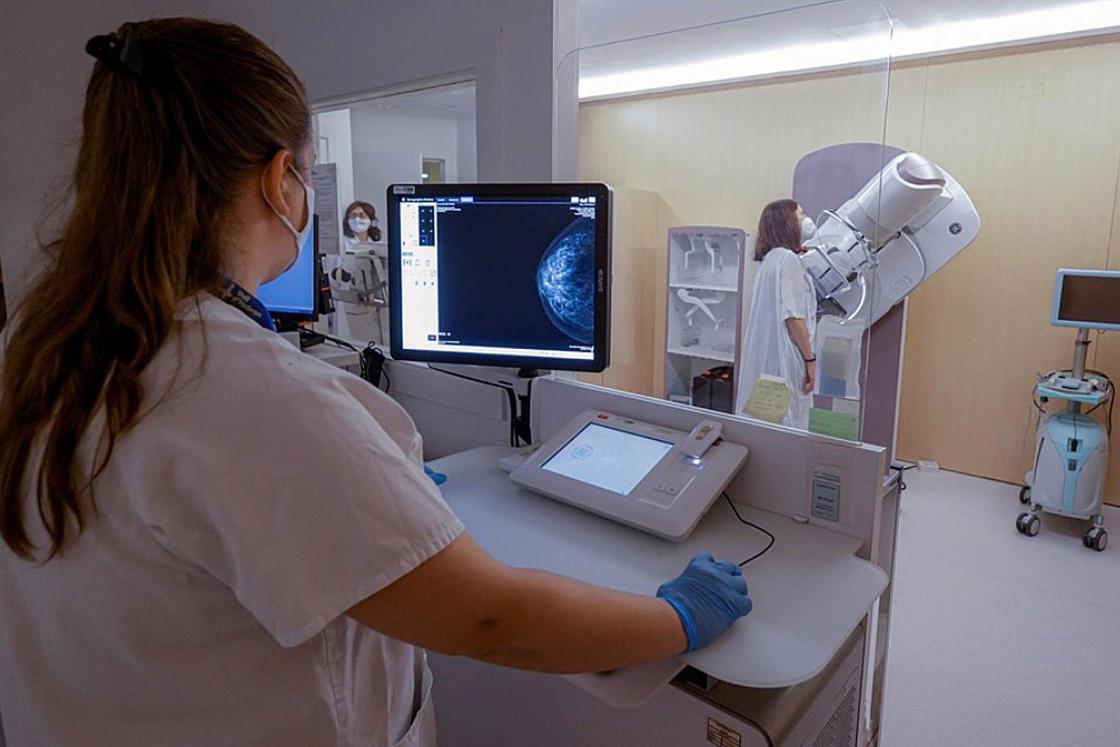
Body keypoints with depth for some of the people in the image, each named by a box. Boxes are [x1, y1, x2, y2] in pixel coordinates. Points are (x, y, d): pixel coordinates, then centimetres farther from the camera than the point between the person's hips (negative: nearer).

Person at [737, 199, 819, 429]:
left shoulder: (770, 259, 17)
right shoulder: (788, 258, -11)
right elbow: (793, 316, -16)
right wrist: (810, 358, -12)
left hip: (765, 358, 9)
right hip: (784, 359, -9)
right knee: (786, 423, -5)